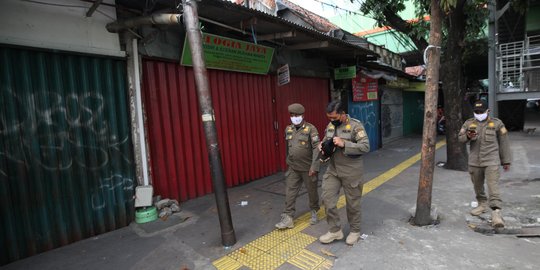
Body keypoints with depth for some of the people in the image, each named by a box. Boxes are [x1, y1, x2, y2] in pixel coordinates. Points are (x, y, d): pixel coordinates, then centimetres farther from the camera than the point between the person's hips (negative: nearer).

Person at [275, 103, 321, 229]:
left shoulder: (310, 129, -13)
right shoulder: (288, 129, 4)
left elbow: (316, 148, -17)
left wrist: (314, 166, -21)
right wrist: (289, 161, 20)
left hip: (308, 168, -4)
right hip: (293, 168, 5)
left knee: (312, 191, 13)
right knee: (290, 192, 3)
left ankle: (314, 212, 36)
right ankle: (287, 218, 11)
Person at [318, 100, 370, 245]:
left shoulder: (355, 125, -14)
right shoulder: (330, 126, 6)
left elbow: (365, 146, -20)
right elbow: (325, 141, 17)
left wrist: (344, 144, -28)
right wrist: (322, 146, -7)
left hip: (351, 172, -5)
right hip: (332, 170, 6)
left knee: (352, 202, 10)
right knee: (327, 199, 4)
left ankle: (355, 231, 33)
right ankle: (335, 230, 22)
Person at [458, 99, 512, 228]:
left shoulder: (496, 123, 0)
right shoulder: (469, 123, 5)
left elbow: (503, 142, 6)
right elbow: (460, 138, 3)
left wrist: (506, 160, 7)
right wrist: (468, 136, -21)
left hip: (491, 162, -3)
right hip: (474, 162, 3)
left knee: (493, 187, -10)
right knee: (477, 186, 15)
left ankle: (496, 213, -9)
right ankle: (482, 205, 36)